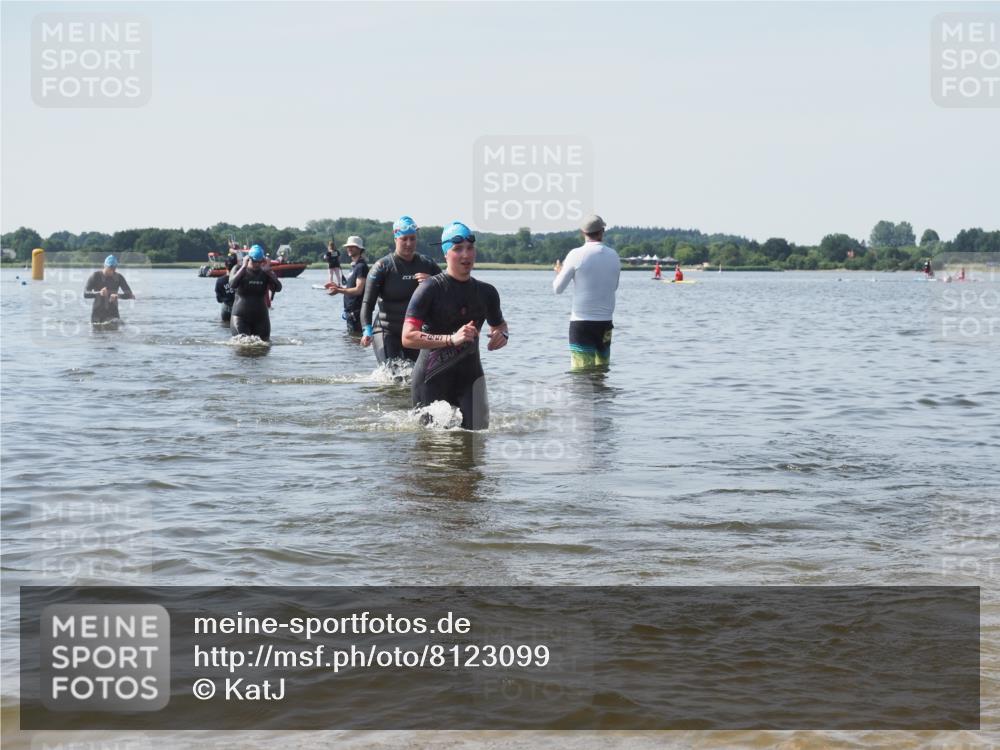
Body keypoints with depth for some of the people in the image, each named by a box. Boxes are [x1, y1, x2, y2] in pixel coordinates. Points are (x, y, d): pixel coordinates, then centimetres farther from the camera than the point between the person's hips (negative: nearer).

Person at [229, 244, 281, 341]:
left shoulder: (265, 273, 5)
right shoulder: (239, 270, -1)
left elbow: (278, 288, -9)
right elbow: (232, 285, -22)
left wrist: (268, 271, -15)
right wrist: (244, 267, -21)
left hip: (261, 317, 3)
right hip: (241, 317, -3)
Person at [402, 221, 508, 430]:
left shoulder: (486, 292, 5)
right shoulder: (430, 289, -12)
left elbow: (499, 324, 26)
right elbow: (408, 338, -21)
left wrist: (501, 334, 1)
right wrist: (451, 339, -31)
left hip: (470, 375, 4)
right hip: (432, 377, -4)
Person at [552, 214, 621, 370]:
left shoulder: (576, 255, -9)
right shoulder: (613, 256, 3)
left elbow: (558, 289, -4)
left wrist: (561, 271, 15)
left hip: (581, 322, -4)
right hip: (605, 322, 4)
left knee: (581, 370, -4)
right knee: (603, 367, 13)